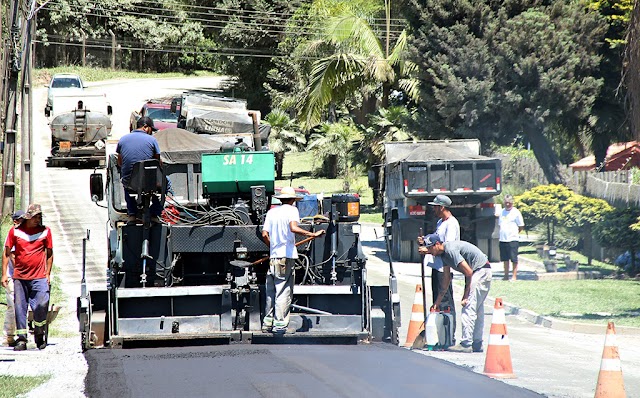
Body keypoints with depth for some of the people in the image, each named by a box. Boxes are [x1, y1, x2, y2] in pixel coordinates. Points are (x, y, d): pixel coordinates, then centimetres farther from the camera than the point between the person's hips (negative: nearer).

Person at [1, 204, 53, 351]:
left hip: (39, 277, -1)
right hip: (20, 277, 1)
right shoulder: (15, 231, 3)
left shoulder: (45, 231, 4)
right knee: (20, 308, 2)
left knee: (42, 305, -14)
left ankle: (39, 335, 7)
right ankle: (21, 339, 10)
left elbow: (49, 254, 13)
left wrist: (48, 274, 7)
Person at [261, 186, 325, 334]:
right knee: (283, 293, -3)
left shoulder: (272, 212, 13)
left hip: (273, 257, 5)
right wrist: (313, 234, -18)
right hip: (287, 256, -5)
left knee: (271, 292, 12)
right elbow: (293, 228, -20)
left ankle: (267, 324, 13)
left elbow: (264, 234, 8)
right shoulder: (292, 210, -2)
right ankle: (279, 325, -6)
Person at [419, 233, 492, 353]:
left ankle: (466, 344, -15)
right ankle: (477, 344, 16)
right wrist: (438, 302, 18)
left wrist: (466, 295, -14)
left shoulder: (451, 250, -21)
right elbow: (446, 279, 17)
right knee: (477, 310, 12)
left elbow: (468, 271, -21)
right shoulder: (443, 254, 9)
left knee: (469, 308, -13)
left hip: (481, 271, -10)